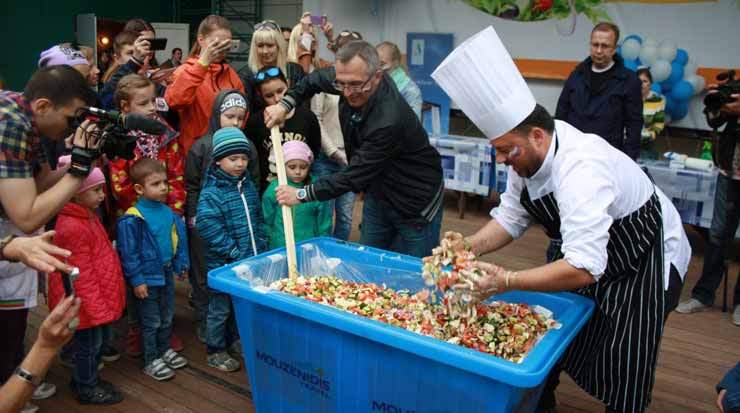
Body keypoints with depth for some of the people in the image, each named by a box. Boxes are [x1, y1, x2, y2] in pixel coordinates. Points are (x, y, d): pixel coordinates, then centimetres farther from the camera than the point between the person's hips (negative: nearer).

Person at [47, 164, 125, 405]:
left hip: (98, 297, 10)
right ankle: (86, 389, 26)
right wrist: (96, 306, -20)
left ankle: (85, 378, 40)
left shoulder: (88, 217, 7)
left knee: (102, 337, 21)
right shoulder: (73, 227, -26)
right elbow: (82, 275, -24)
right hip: (85, 301, -10)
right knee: (90, 343, 7)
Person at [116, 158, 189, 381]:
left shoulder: (168, 212, 0)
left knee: (167, 317, 21)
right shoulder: (133, 218, -19)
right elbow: (128, 253, -16)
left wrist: (181, 264, 10)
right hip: (148, 278, -6)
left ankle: (164, 350, 40)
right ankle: (151, 361, 23)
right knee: (151, 322, 7)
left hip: (167, 274, 6)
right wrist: (137, 280, -16)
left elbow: (179, 240, 10)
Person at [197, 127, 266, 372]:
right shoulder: (211, 193, -17)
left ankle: (235, 339, 39)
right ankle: (215, 351, 23)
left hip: (250, 260, 7)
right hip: (223, 264, -7)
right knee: (220, 308, 7)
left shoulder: (248, 186, 7)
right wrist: (234, 252, -20)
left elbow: (258, 218, 15)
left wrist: (260, 246, 6)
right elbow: (209, 227, -22)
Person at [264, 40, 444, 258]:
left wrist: (302, 194, -19)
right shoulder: (351, 80, -13)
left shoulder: (389, 121, -36)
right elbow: (317, 78, 10)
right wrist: (285, 104, -3)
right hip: (378, 192, 8)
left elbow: (356, 176, -28)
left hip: (415, 204, -7)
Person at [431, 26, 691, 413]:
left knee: (623, 378, -1)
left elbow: (584, 268, -43)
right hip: (583, 251, 8)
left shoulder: (580, 167, -40)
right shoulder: (526, 152, -13)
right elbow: (511, 217, -5)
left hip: (645, 263, -8)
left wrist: (505, 281, -43)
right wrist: (468, 246, -21)